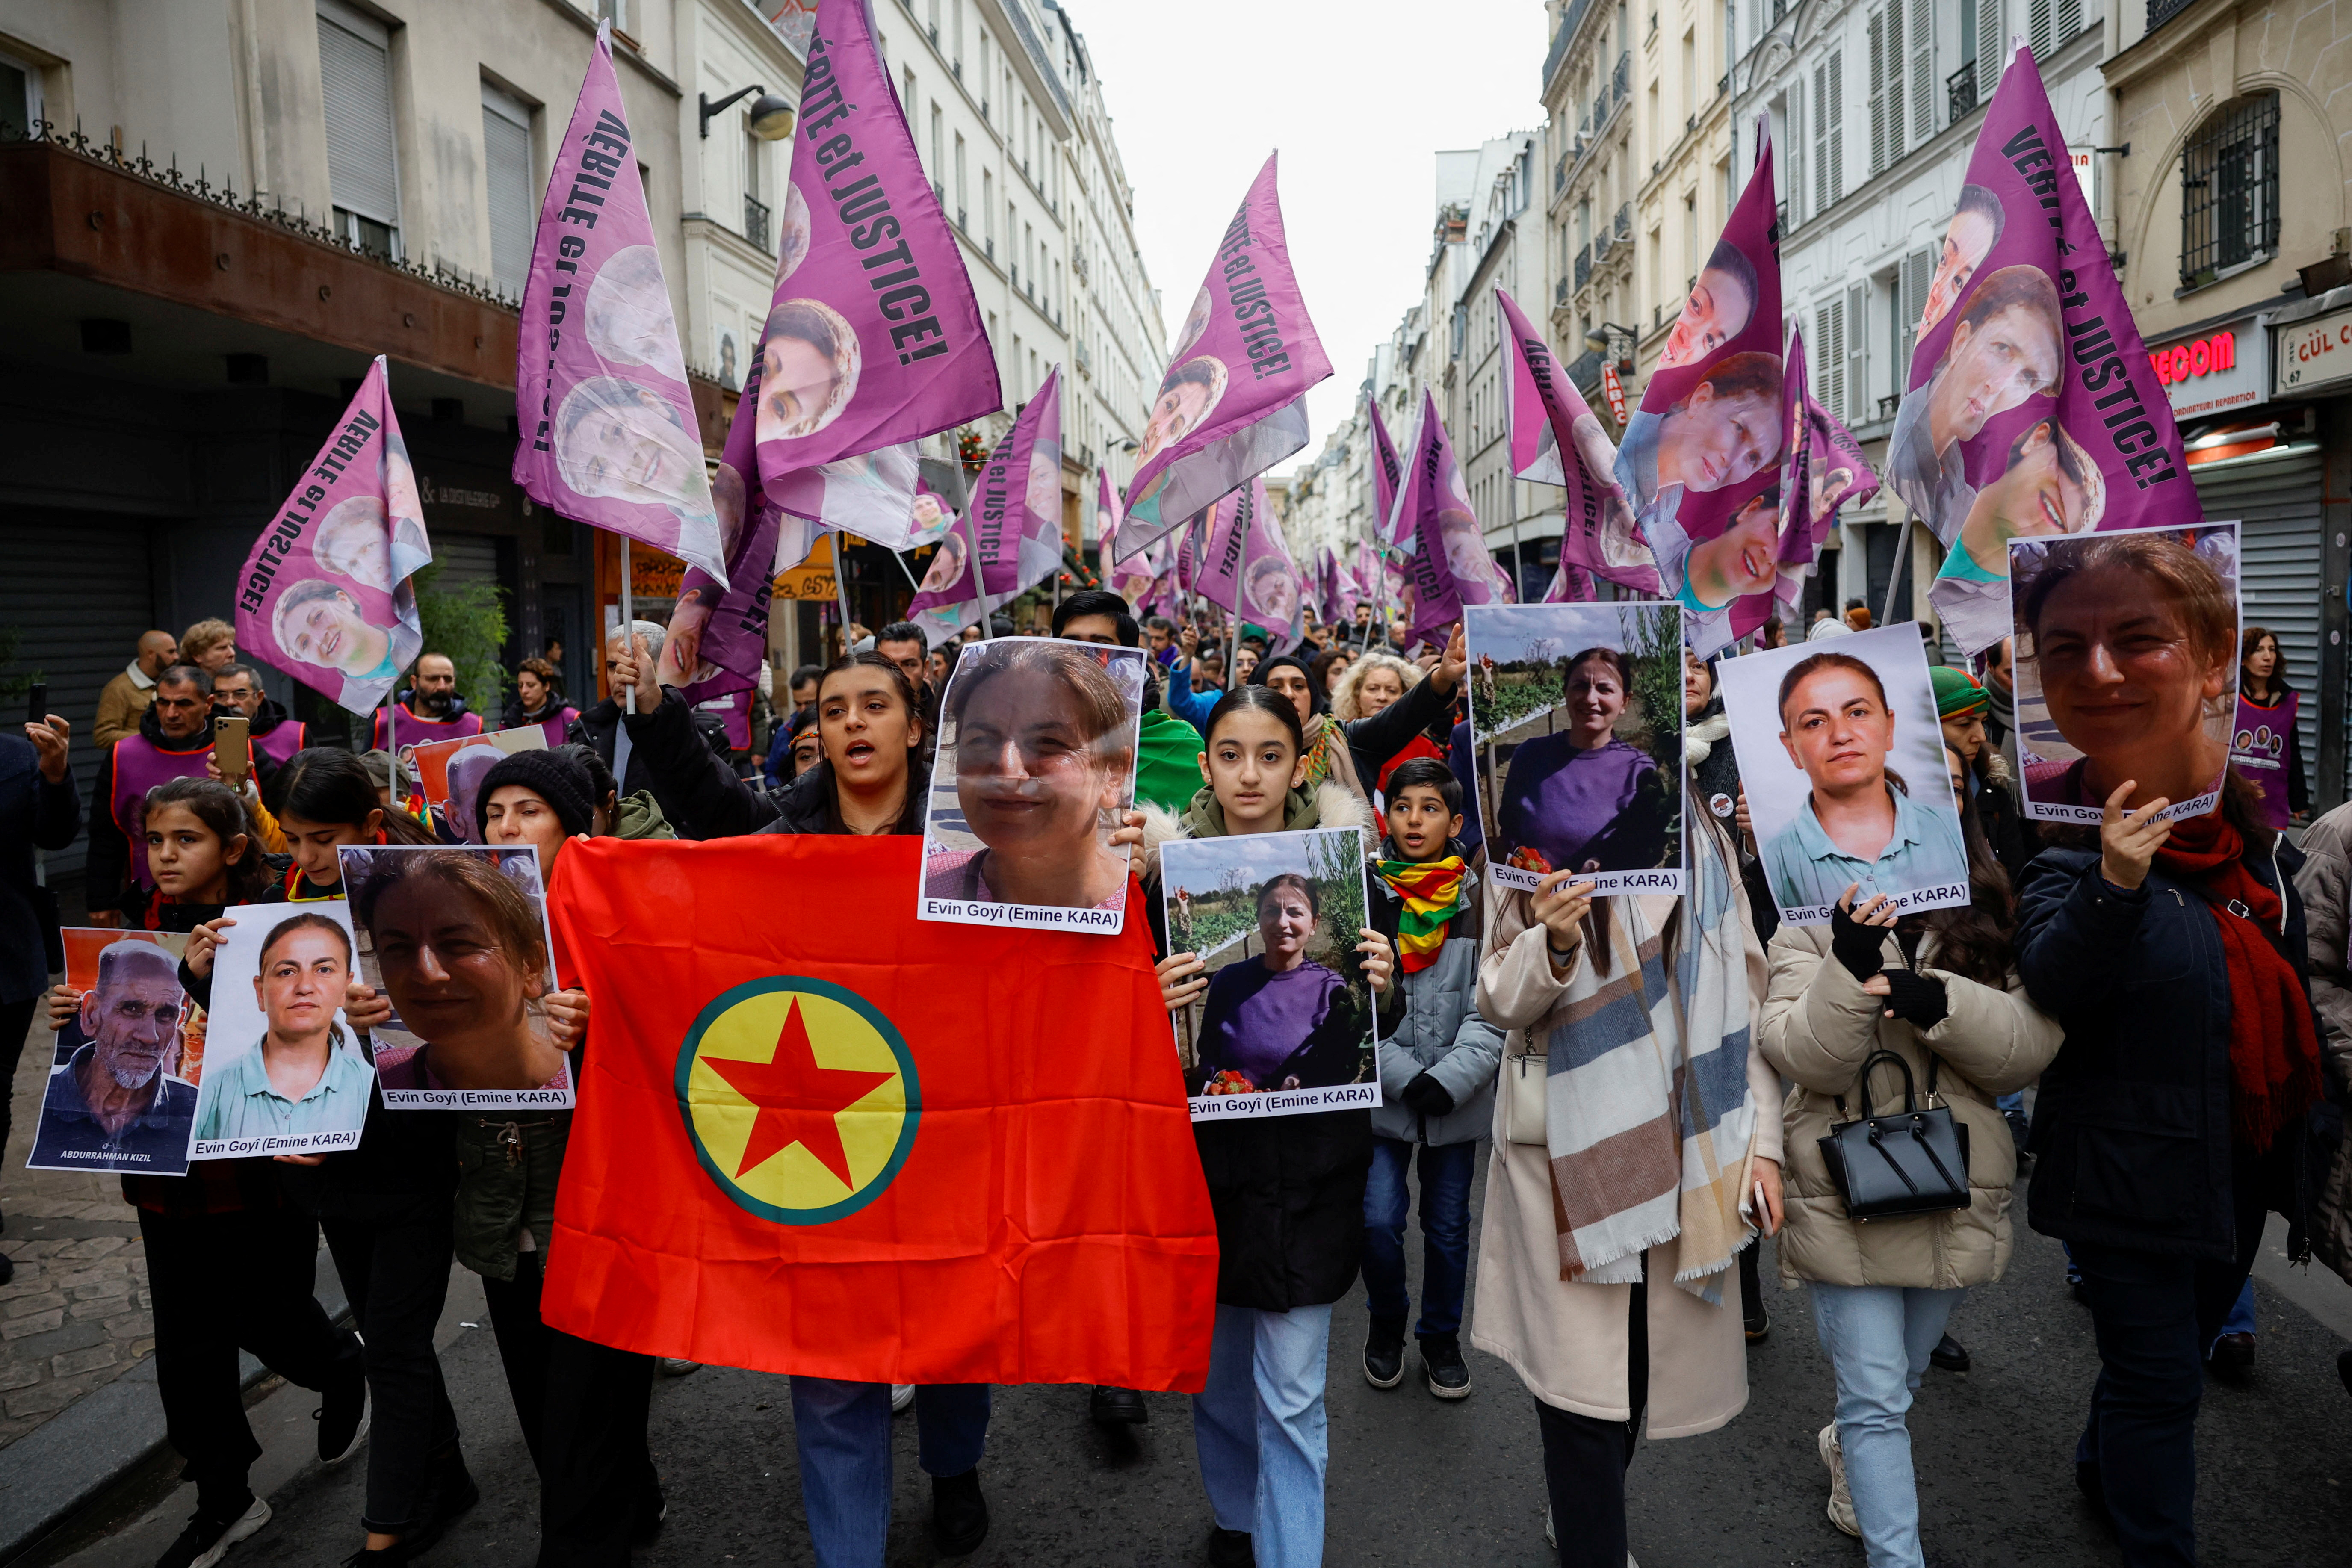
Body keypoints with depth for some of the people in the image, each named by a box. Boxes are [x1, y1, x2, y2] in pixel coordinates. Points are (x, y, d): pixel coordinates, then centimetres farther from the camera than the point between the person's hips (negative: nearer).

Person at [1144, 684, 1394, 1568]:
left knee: (1292, 1389, 2)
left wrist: (1381, 983, -16)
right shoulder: (1168, 858, -4)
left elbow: (1375, 1011, 6)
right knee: (1215, 1360, 17)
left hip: (1311, 1147, -1)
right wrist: (1151, 1000, -20)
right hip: (1203, 1138, 1)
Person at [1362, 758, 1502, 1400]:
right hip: (1380, 1093, -1)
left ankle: (1442, 1338, 36)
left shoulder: (1481, 900, -3)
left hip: (1458, 1099, 1)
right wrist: (1404, 1077, -14)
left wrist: (1451, 1077, -15)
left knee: (1449, 1228, 12)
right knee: (1378, 1221, -6)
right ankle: (1386, 1324, 23)